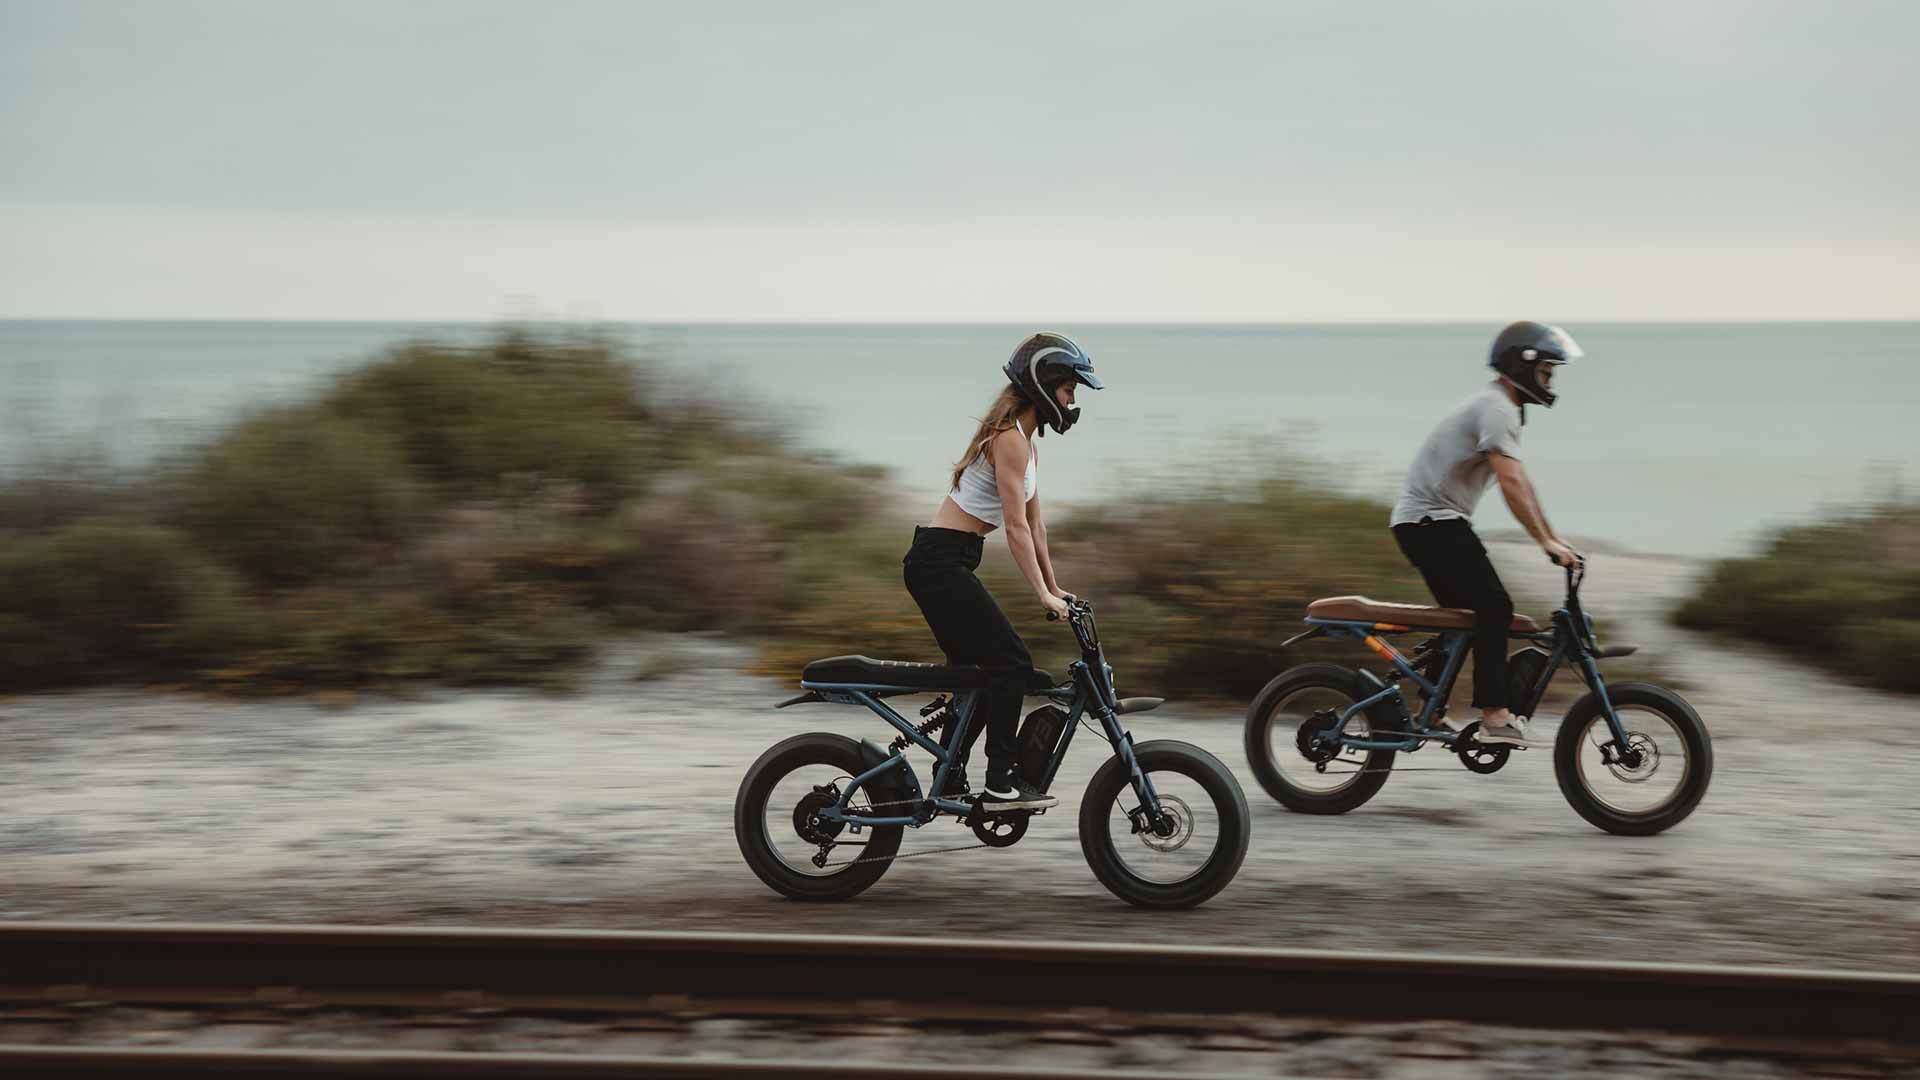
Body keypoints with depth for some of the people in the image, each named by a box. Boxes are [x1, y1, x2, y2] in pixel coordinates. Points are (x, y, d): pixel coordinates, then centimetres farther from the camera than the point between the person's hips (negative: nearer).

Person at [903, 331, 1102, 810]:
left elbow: (1035, 523, 19)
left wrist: (1054, 586, 19)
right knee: (1012, 662, -11)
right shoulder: (1009, 438, -15)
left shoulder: (1025, 440, 16)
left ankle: (949, 782, 20)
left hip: (942, 563, 10)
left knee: (982, 671, 15)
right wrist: (1043, 594, -19)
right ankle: (1000, 784, -9)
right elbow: (1016, 527, -19)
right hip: (940, 561, -10)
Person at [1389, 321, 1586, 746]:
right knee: (1494, 606, -17)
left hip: (1420, 523, 11)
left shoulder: (1500, 407, 19)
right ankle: (1494, 717, -23)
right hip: (1432, 522, -11)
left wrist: (1552, 536, 19)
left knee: (1465, 614, 17)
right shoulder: (1497, 409, -15)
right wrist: (1545, 541, -26)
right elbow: (1511, 482, -26)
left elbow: (1519, 481, 22)